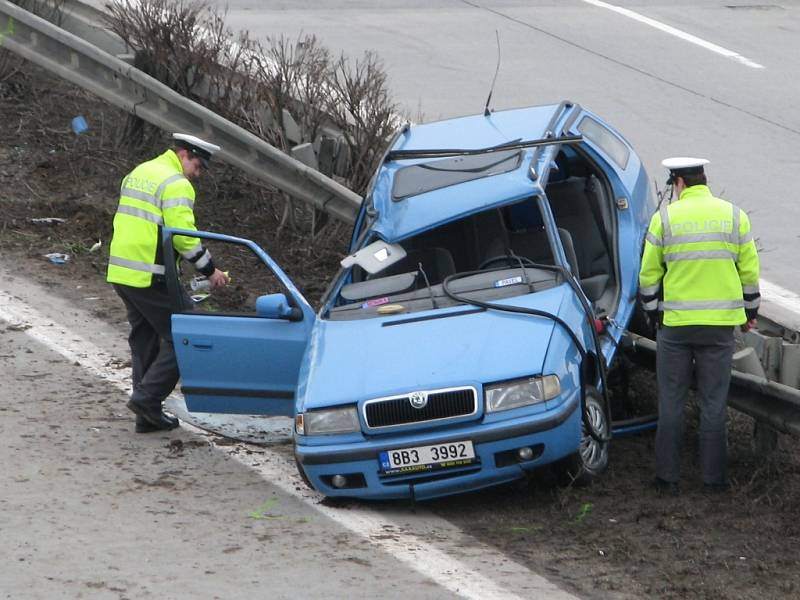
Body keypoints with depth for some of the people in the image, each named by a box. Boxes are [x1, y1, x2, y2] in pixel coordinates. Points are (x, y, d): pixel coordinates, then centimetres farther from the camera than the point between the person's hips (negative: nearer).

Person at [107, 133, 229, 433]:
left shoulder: (138, 173, 18)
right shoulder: (176, 184, -11)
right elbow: (184, 235, -19)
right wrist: (210, 270, -10)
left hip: (120, 272, 10)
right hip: (150, 278, -10)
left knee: (144, 339, 16)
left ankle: (147, 416, 17)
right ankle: (147, 398, -7)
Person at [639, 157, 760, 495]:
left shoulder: (664, 218, -3)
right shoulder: (734, 216, 1)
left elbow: (649, 274, 0)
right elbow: (750, 271, 5)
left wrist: (653, 312, 14)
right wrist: (750, 312, 19)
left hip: (675, 324, -1)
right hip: (720, 325, 1)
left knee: (671, 402, 8)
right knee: (714, 403, 7)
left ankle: (668, 478, 10)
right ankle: (714, 478, 9)